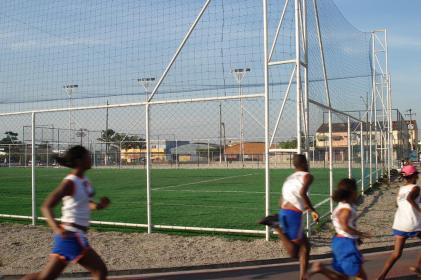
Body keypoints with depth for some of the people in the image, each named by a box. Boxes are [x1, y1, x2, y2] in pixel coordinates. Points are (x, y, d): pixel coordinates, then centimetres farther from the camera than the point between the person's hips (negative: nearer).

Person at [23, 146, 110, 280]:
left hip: (76, 235, 9)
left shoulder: (83, 180, 9)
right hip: (72, 236, -9)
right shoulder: (70, 183, -16)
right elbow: (46, 207, -21)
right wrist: (56, 228, -36)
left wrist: (97, 205, 1)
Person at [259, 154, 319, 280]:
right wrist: (312, 210, -13)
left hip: (283, 213, 9)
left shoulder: (289, 178, 23)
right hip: (294, 214, -9)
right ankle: (276, 226, -15)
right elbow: (302, 193, -20)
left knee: (305, 246, 18)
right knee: (294, 252, -4)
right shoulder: (307, 176, 1)